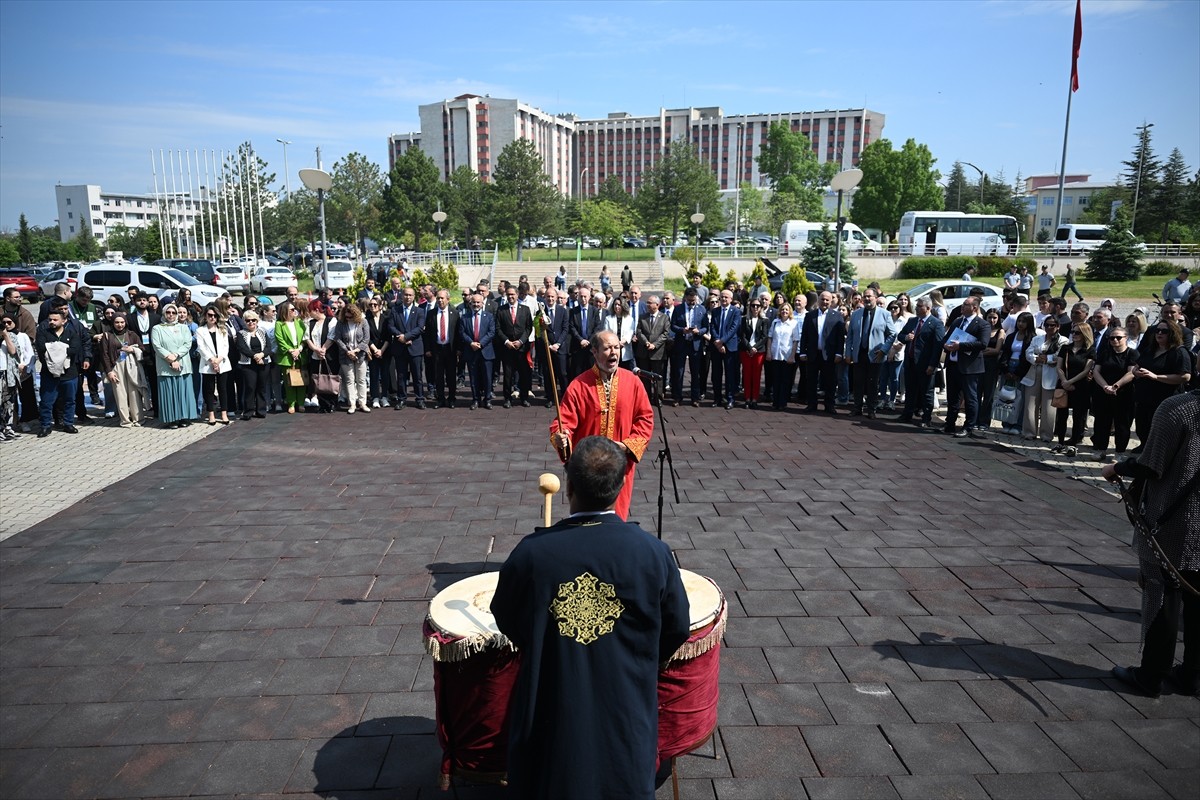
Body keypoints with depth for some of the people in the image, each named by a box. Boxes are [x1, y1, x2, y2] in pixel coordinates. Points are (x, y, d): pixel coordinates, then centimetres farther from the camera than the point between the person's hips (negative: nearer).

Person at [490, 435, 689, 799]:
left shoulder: (531, 552, -19)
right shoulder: (653, 553, -18)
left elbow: (506, 621, -2)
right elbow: (675, 631, -4)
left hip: (551, 718, 0)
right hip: (626, 718, 1)